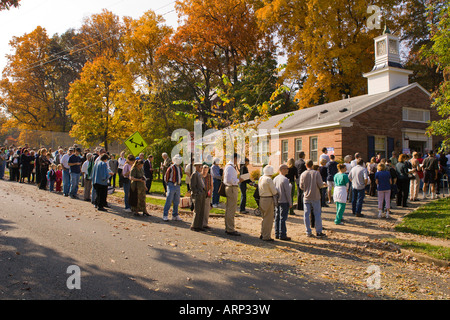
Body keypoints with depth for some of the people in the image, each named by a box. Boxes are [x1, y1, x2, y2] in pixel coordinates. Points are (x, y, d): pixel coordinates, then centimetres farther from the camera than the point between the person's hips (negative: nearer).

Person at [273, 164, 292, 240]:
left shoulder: (275, 179, 8)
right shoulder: (285, 179, -15)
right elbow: (287, 192, -14)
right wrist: (290, 203, -8)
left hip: (277, 201, 8)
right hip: (284, 202, -7)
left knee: (277, 218, 12)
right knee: (283, 218, -3)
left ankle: (277, 234, 18)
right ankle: (282, 235, 1)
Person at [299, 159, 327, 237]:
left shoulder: (303, 174, -2)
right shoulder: (316, 173, -8)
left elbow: (301, 186, 0)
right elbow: (320, 185, -11)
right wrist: (324, 185, 11)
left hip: (306, 197, 2)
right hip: (315, 197, -1)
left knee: (306, 214, 6)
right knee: (317, 214, 7)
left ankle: (308, 232, 9)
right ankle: (318, 231, 10)